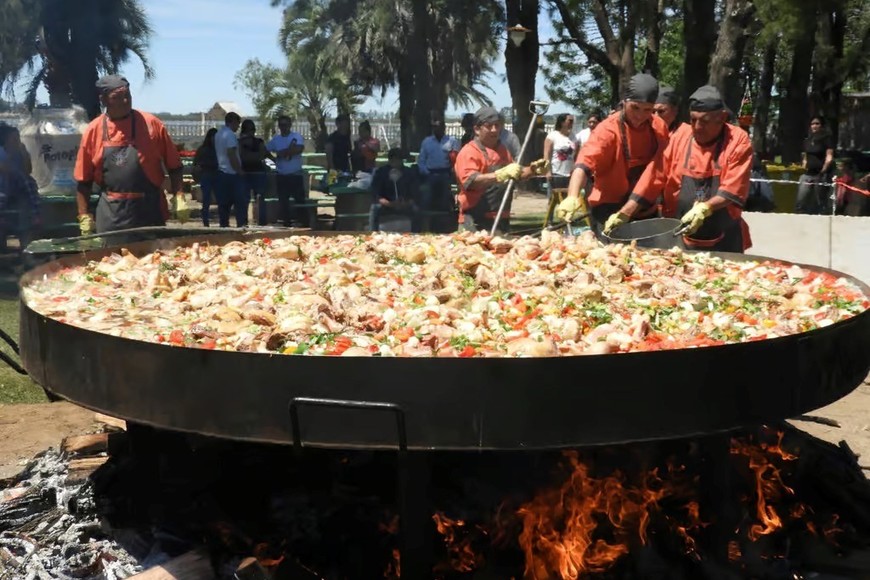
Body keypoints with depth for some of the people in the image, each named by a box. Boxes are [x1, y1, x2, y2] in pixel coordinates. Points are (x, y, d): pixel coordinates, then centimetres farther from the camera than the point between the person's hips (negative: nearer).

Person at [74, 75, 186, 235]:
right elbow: (84, 180, 8)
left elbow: (173, 166, 5)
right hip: (110, 215, 1)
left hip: (149, 210, -1)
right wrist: (84, 216, 4)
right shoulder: (93, 131, 3)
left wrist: (179, 198, -5)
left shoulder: (151, 123, -1)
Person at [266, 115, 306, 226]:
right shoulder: (275, 139, 8)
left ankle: (303, 223, 6)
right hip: (281, 175, 4)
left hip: (296, 174, -4)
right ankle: (286, 223, 17)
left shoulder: (297, 137, -5)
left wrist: (281, 152, -16)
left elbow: (299, 149, -23)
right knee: (283, 201, 8)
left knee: (300, 199, -2)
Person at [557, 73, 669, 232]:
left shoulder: (660, 127, -1)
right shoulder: (608, 130, -19)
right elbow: (584, 164, -33)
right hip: (610, 209, -6)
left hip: (646, 209, 6)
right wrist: (572, 197, -49)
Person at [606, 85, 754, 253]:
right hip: (681, 239, 2)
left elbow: (733, 190, -15)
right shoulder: (679, 137, 0)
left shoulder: (737, 141, -8)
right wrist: (623, 214, -7)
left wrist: (705, 208, -32)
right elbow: (653, 179, 0)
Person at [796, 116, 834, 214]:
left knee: (820, 203, 0)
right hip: (807, 174, 6)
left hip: (821, 174, -6)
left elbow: (829, 157, -11)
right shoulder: (808, 140, 15)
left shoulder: (827, 139, -3)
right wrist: (804, 166, 9)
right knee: (800, 201, -2)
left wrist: (823, 171, -18)